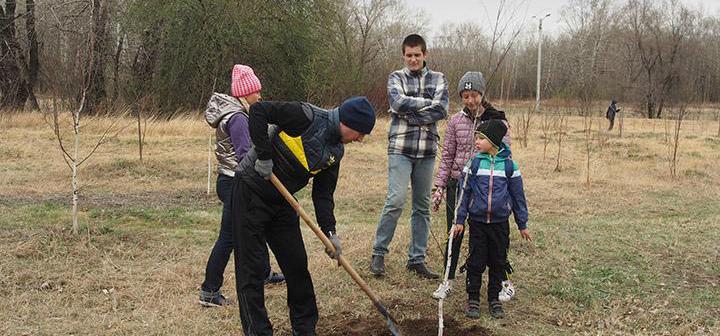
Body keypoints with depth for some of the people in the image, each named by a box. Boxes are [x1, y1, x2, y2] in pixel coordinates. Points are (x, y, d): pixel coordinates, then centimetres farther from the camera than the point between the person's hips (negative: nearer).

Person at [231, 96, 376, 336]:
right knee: (250, 268, -3)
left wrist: (329, 232, -4)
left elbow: (323, 193, 5)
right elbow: (258, 110, -23)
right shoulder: (308, 117, -20)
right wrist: (264, 155, -24)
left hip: (282, 201, 8)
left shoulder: (336, 150, 4)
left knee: (297, 264, 9)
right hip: (251, 192, -8)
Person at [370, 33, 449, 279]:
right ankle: (379, 253, 4)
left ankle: (417, 259, 18)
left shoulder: (438, 79, 11)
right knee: (396, 201, -12)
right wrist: (427, 102, -7)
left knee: (422, 206, 8)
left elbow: (441, 110, -5)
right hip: (400, 148, -3)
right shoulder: (396, 77, 7)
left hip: (427, 150, 3)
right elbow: (399, 102, -13)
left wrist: (410, 114, -10)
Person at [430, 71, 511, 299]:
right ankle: (448, 281, 23)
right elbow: (447, 156, 6)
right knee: (454, 235, 8)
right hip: (457, 184, 2)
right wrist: (440, 186, 1)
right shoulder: (456, 121, 2)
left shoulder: (497, 121, -3)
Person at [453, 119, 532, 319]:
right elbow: (464, 193, 3)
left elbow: (518, 196, 5)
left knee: (498, 262, 9)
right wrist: (460, 220, 1)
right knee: (476, 261, 4)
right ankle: (473, 299, 16)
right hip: (477, 222, 0)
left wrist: (522, 225, 8)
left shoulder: (509, 165, -1)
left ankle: (494, 299, 24)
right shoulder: (473, 164, -1)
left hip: (500, 223, 0)